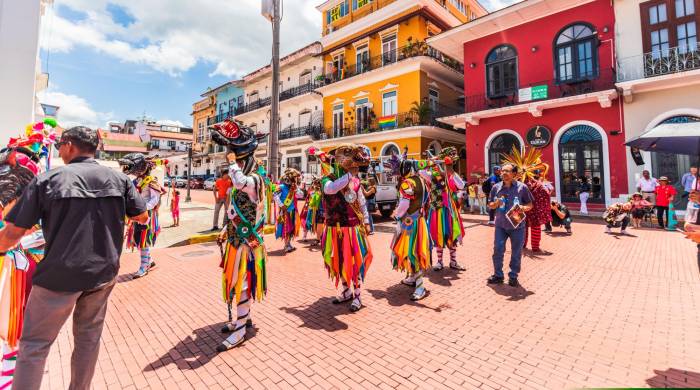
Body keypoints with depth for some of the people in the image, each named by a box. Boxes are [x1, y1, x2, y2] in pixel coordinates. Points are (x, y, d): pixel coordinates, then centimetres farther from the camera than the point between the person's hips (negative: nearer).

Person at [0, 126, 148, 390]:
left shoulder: (47, 179, -9)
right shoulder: (119, 178, -2)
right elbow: (142, 217, 6)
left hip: (59, 275, -3)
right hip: (103, 272, 3)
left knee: (34, 344, 14)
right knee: (89, 336, 20)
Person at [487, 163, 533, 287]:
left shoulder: (522, 187, -4)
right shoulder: (496, 187, 3)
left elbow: (530, 204, 3)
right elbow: (490, 204, 10)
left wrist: (524, 207, -18)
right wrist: (495, 204, -12)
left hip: (517, 225, -1)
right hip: (500, 225, 2)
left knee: (516, 253, 8)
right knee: (498, 250, 2)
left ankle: (513, 276, 23)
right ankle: (498, 275, 16)